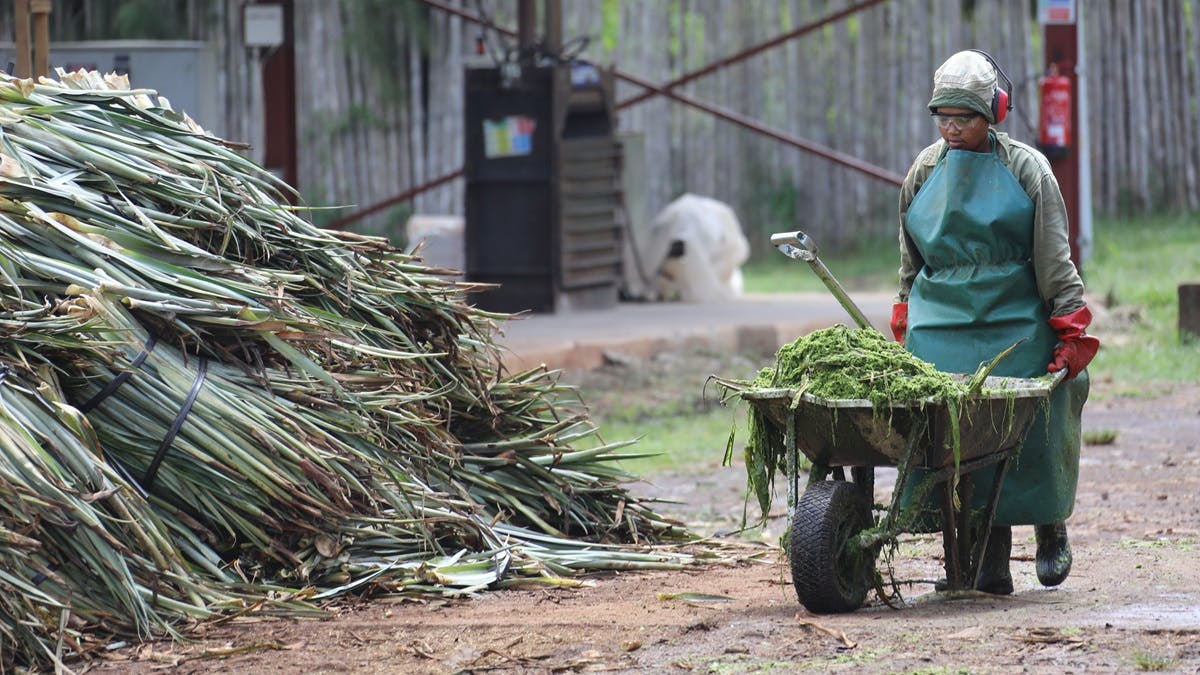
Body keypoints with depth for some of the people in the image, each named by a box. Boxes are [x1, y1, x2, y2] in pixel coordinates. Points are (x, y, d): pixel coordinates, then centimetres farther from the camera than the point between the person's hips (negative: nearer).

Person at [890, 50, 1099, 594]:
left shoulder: (1026, 169, 1)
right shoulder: (925, 171, 10)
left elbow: (1054, 258, 1)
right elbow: (910, 262, 19)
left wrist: (1069, 328, -4)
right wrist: (905, 325, 17)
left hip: (1016, 324, -2)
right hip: (941, 329, 2)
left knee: (1030, 433, 2)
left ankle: (1050, 528, 31)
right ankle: (989, 568, -5)